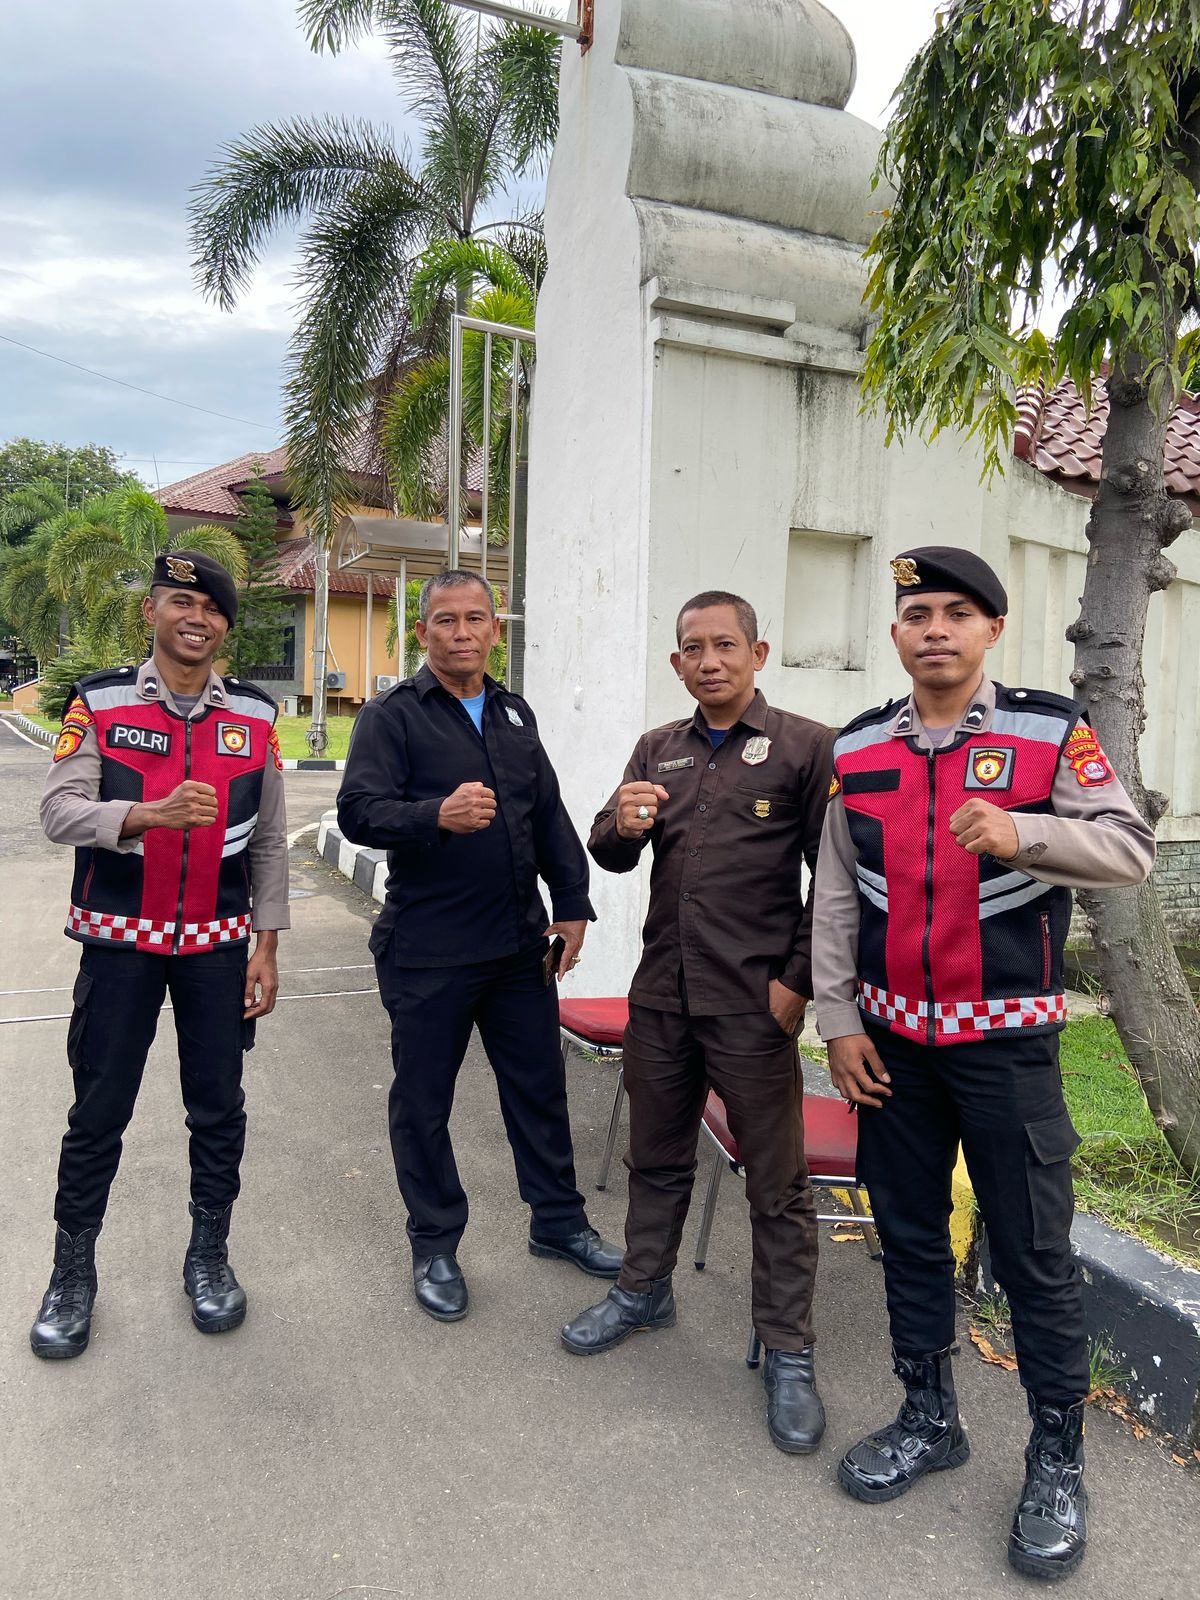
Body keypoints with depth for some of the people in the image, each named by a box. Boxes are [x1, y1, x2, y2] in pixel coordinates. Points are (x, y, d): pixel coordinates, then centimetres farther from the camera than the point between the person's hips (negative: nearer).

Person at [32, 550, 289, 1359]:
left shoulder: (255, 716, 1)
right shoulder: (99, 701, -4)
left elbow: (269, 841, 4)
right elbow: (60, 811, -14)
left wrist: (265, 946, 1)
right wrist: (151, 813, -32)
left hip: (218, 943, 2)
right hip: (120, 940, -1)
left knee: (219, 1106, 10)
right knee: (98, 1111, 8)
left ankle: (210, 1255, 30)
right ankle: (74, 1272, 28)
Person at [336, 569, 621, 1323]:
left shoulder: (515, 713, 12)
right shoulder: (392, 715, -6)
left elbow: (551, 816, 14)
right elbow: (359, 810, -18)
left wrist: (573, 905, 8)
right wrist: (438, 815, -36)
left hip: (520, 942, 5)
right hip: (429, 950, -5)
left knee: (540, 1085, 16)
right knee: (424, 1101, 9)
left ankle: (559, 1220, 35)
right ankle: (435, 1246, 29)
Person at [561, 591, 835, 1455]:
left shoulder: (807, 746, -5)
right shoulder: (658, 750, 10)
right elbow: (611, 855, 6)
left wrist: (798, 980, -11)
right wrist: (620, 826, -16)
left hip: (753, 1004, -5)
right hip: (660, 994, 5)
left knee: (778, 1183, 6)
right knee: (656, 1158, 21)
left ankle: (789, 1352, 23)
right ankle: (645, 1290, 42)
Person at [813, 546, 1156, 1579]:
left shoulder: (1052, 732, -6)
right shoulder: (857, 750, 3)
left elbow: (1131, 849, -11)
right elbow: (835, 900, 5)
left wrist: (1022, 832, -28)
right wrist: (840, 1020, 2)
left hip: (1006, 1039, -3)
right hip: (891, 1037, 4)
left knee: (1035, 1253, 6)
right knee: (909, 1234, 15)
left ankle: (1058, 1461, 27)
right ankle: (929, 1420, 36)